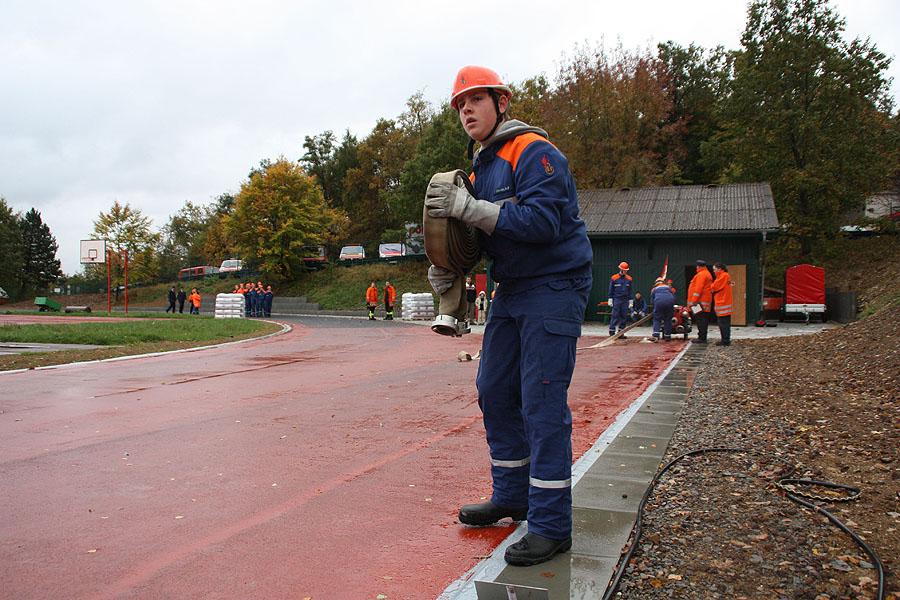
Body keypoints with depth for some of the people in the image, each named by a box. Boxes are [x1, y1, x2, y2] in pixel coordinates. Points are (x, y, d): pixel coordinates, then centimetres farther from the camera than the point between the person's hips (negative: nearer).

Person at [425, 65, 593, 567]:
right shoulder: (481, 167, 16)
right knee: (495, 392, 10)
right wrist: (448, 268, -1)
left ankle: (551, 525, -2)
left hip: (554, 289, -9)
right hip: (512, 291, 9)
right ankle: (512, 497, 25)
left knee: (541, 403, -10)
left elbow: (544, 221, -25)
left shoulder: (534, 151, -12)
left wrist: (470, 208, -26)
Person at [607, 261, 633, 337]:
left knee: (624, 316, 4)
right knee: (615, 316, -6)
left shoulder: (629, 279, 10)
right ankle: (612, 331, -2)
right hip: (616, 299, -4)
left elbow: (630, 291, 14)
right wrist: (610, 300, -2)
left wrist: (631, 301, 10)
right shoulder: (614, 278, -1)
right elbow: (611, 290, 2)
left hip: (625, 300, 4)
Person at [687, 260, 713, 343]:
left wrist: (693, 301, -19)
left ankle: (702, 338, -13)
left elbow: (698, 289, -19)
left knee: (700, 320, -11)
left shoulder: (701, 274, -11)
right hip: (705, 301, 11)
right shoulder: (707, 274, 22)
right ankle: (702, 338, 15)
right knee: (702, 320, 12)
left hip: (700, 302, -11)